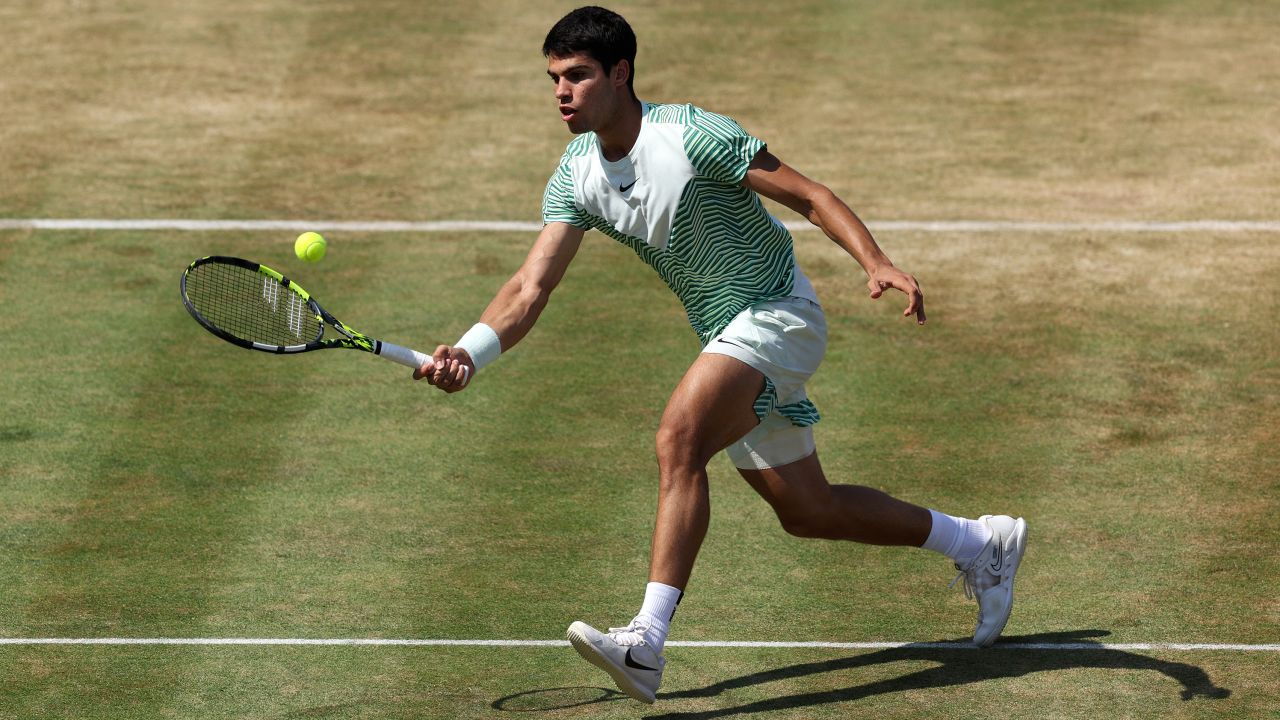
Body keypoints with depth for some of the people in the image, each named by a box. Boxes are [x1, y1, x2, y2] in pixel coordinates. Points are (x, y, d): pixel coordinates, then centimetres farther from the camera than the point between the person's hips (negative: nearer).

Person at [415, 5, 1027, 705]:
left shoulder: (689, 135, -21)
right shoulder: (575, 178, -1)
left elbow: (807, 194, -18)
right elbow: (531, 286, -7)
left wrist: (877, 263, -32)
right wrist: (468, 353, -24)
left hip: (778, 314, -8)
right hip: (726, 335, 8)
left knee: (678, 438, -30)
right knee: (805, 510, 16)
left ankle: (647, 642, -37)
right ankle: (981, 543, 37)